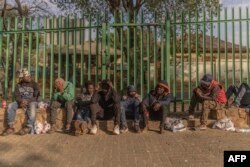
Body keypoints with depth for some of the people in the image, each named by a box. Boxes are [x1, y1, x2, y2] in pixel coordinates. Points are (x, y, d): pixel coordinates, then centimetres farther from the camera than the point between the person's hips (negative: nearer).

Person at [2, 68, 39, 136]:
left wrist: (27, 101, -24)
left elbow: (36, 97, -7)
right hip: (21, 101, 4)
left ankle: (29, 127, -44)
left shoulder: (34, 84, -1)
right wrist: (21, 101, -23)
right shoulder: (18, 85, 8)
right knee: (10, 106, -24)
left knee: (32, 106, -38)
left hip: (32, 101, -3)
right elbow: (17, 96, 0)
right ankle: (10, 127, -24)